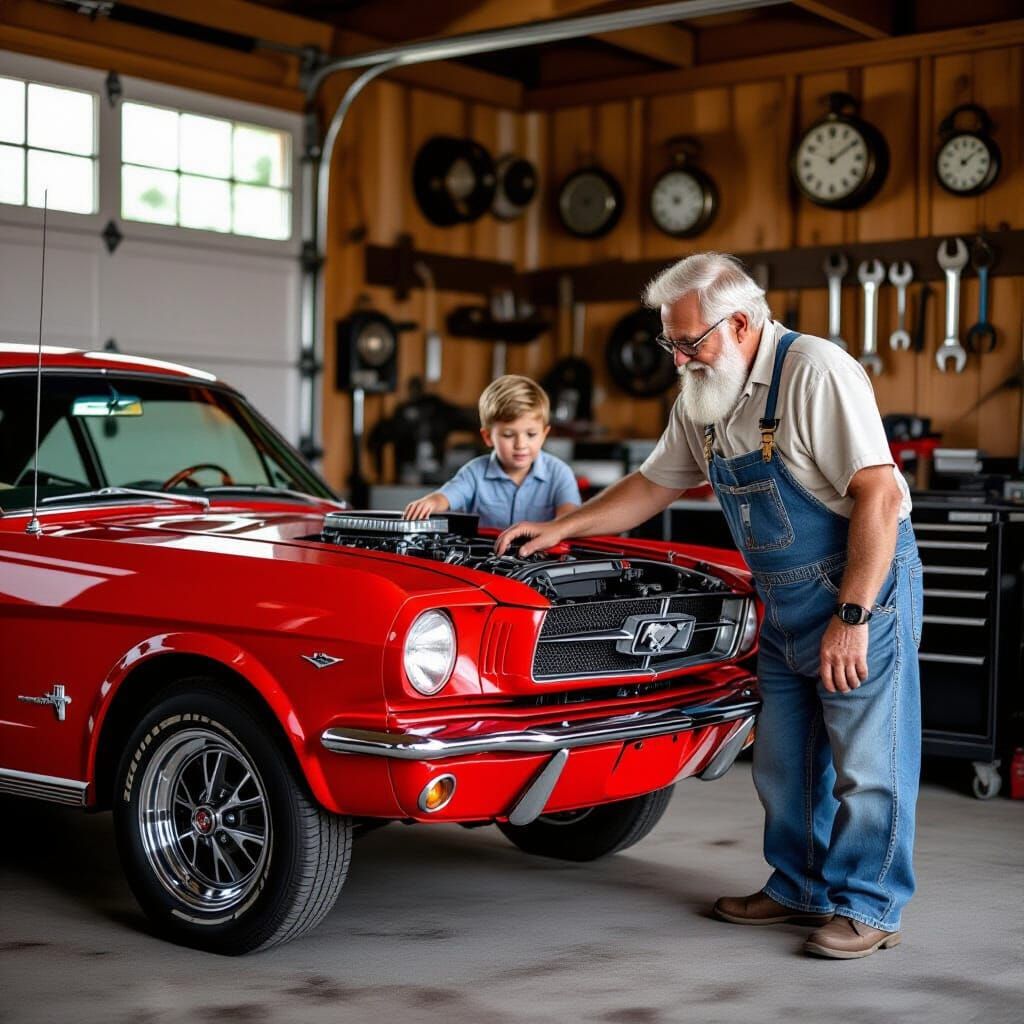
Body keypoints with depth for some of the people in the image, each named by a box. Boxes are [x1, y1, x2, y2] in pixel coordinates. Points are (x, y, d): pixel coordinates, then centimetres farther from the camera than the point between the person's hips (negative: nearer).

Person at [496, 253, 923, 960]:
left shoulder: (817, 373, -20)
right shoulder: (705, 397, 7)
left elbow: (879, 496, -25)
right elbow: (653, 485, 19)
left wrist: (851, 616, -26)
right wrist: (561, 528, 13)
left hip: (866, 584, -8)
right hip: (787, 602, 9)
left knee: (864, 760, -2)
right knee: (785, 762, 14)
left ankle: (867, 908, 11)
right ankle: (801, 890, 28)